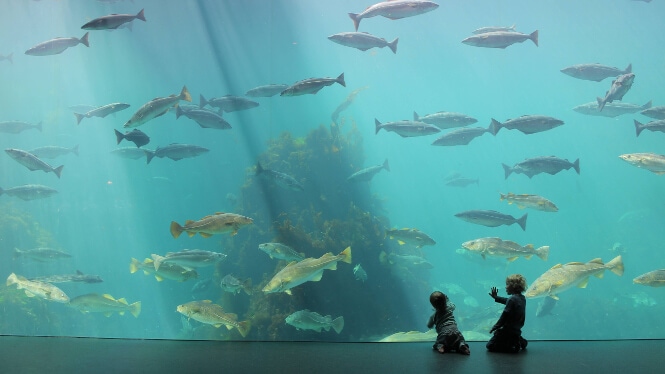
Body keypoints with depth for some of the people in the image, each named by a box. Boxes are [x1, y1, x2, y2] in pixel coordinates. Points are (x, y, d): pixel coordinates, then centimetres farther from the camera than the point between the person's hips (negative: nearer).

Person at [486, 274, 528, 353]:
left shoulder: (512, 299, -21)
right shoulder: (522, 298, 6)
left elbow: (505, 315, -18)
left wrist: (495, 327, -6)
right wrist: (496, 297, 33)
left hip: (508, 331, -9)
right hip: (517, 330, 9)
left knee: (490, 346, 1)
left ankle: (513, 346, -12)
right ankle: (519, 341, 11)